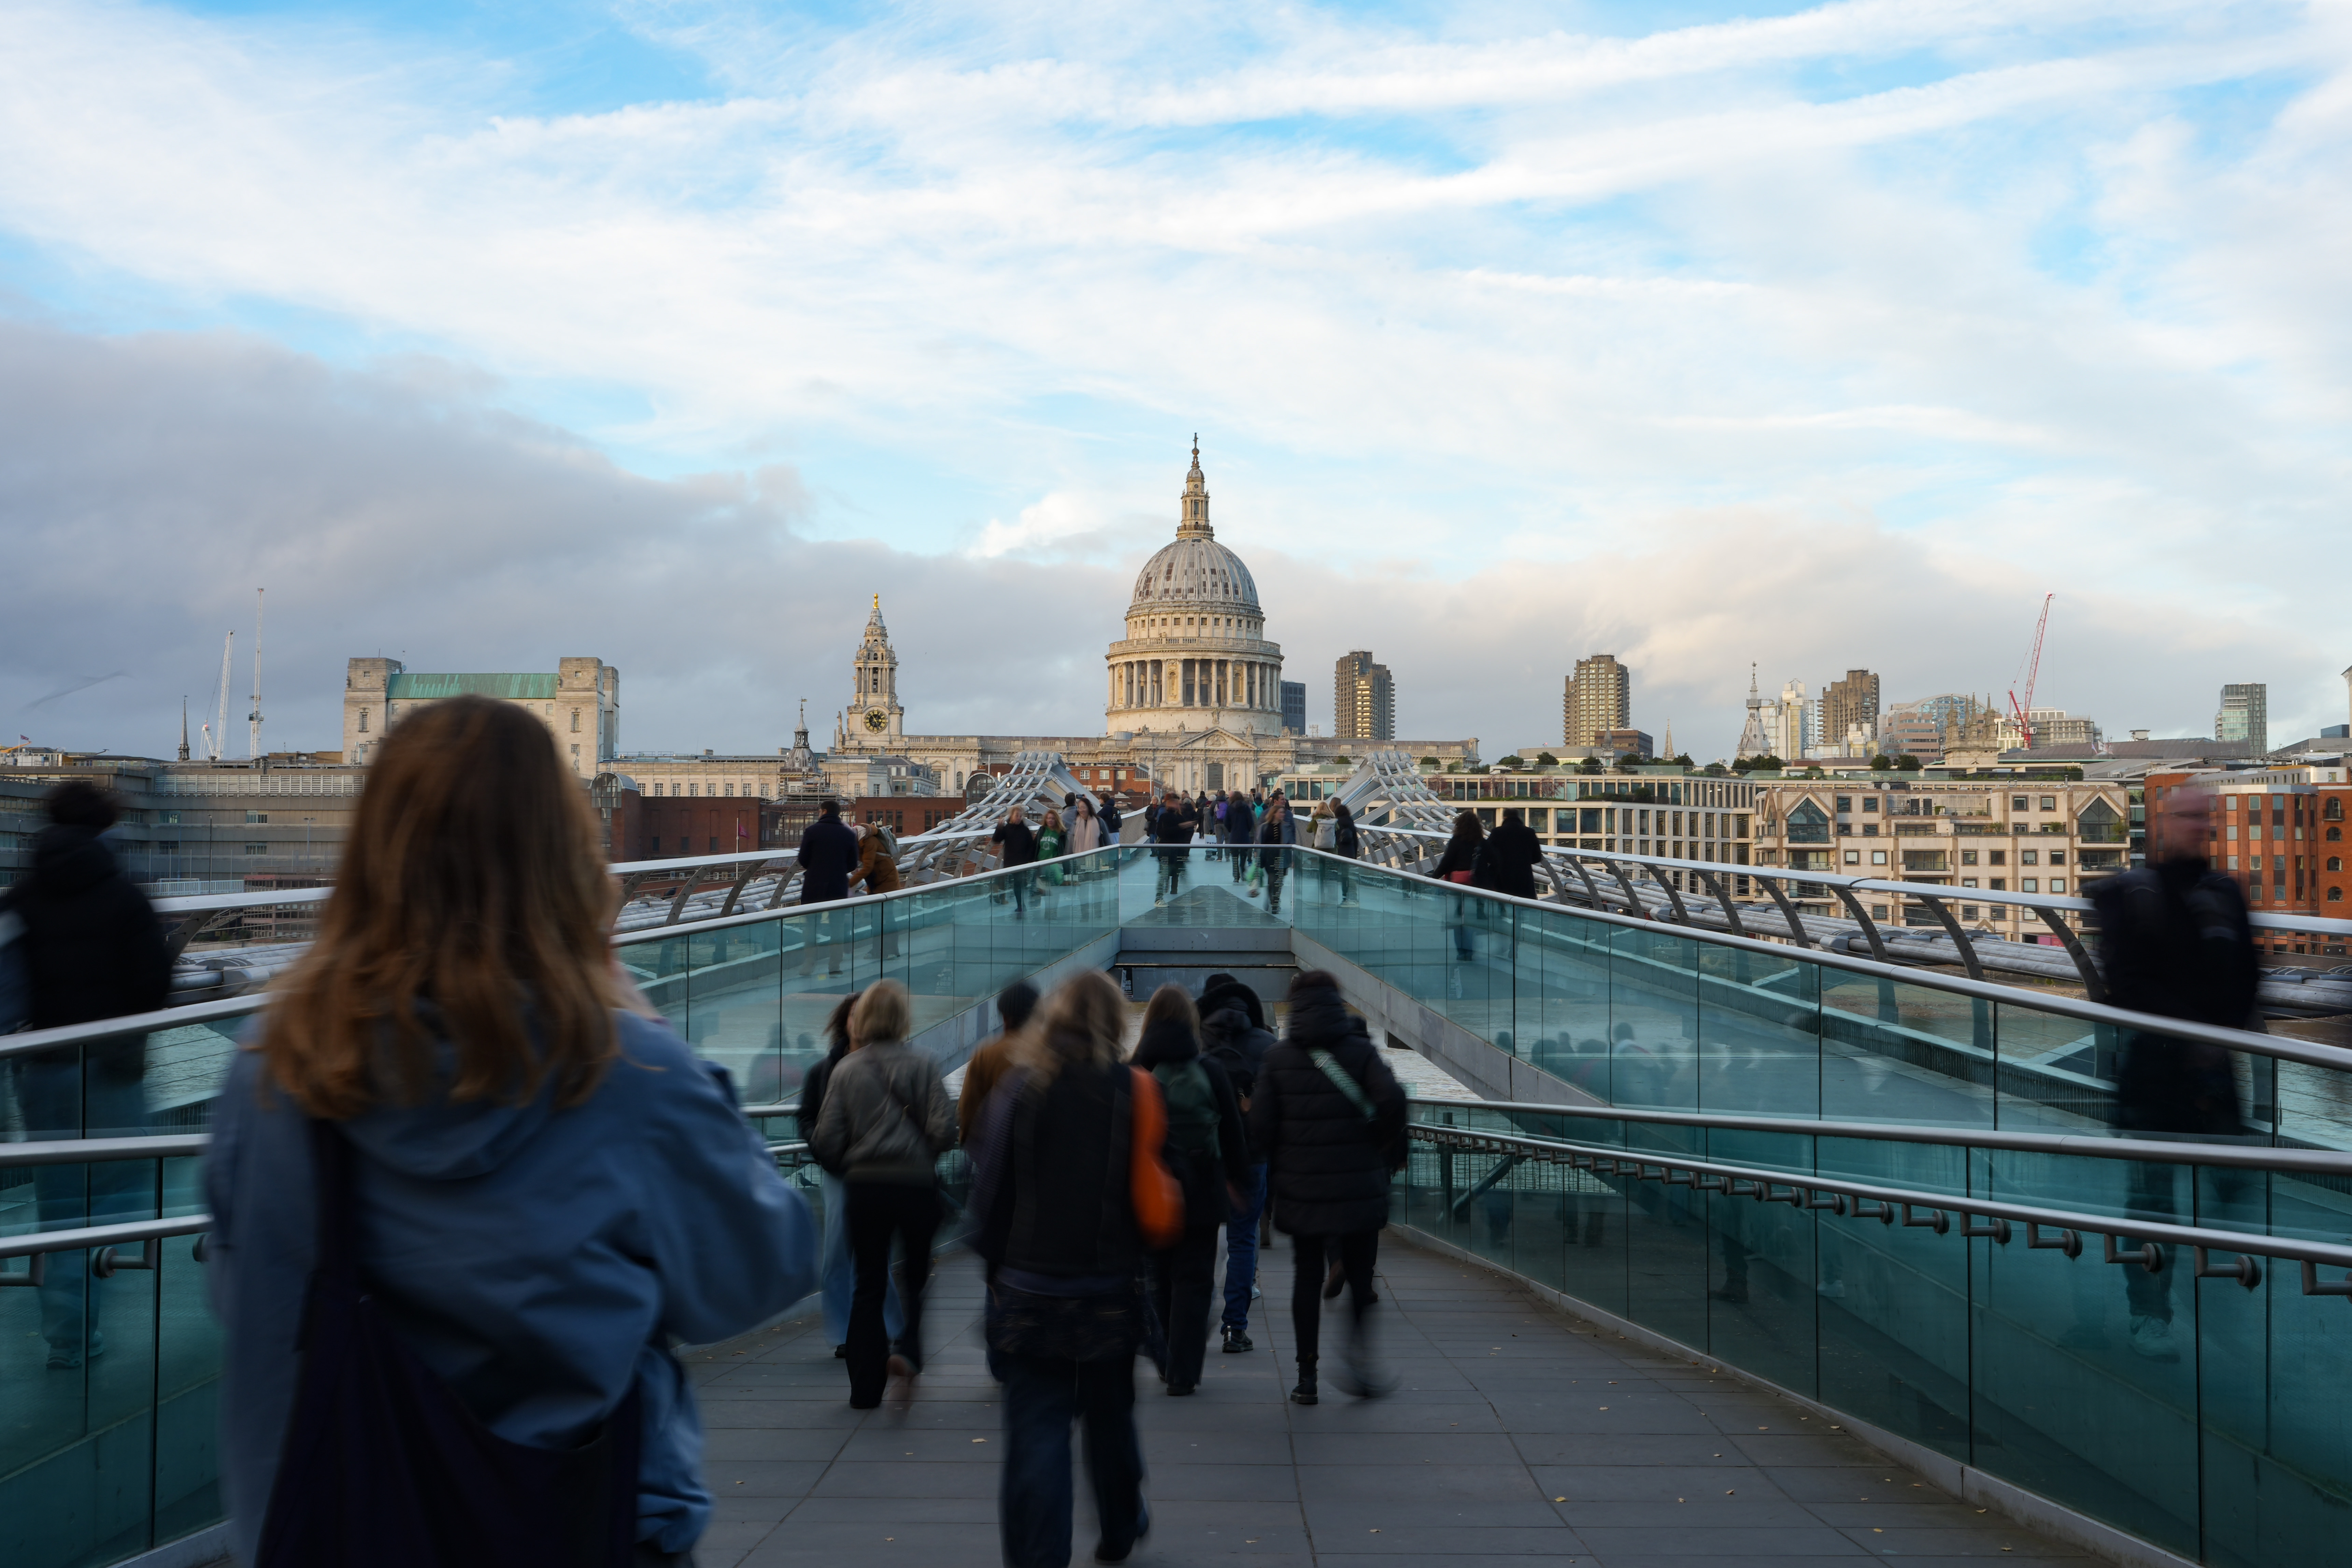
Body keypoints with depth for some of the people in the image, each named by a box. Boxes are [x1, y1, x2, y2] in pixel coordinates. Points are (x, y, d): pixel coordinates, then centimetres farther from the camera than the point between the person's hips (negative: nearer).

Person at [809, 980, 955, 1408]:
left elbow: (827, 1140, -1)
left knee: (868, 1285, 11)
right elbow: (944, 1131, -10)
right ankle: (907, 1349, -2)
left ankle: (866, 1387, 12)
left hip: (864, 1185, 1)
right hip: (916, 1184, -1)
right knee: (915, 1275, 19)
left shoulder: (846, 1069, 1)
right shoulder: (921, 1065, -5)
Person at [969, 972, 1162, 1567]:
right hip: (1110, 1289, 1)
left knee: (1036, 1429, 3)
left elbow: (990, 1184, -2)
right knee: (1110, 1416, 21)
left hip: (1030, 1289, -1)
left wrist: (996, 1261, 7)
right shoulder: (1136, 1092, -5)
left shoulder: (1019, 1087, -3)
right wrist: (1147, 1261, 8)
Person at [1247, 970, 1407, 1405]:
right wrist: (1387, 1152, -4)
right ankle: (1358, 1360, -1)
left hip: (1300, 1186, 2)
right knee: (1360, 1275, 11)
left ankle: (1307, 1375, 12)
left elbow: (1260, 1124, -5)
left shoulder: (1278, 1056, 1)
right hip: (1358, 1186, -1)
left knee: (1308, 1276, 10)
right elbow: (1391, 1100, -19)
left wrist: (1278, 1165, 12)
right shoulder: (1360, 1049, -3)